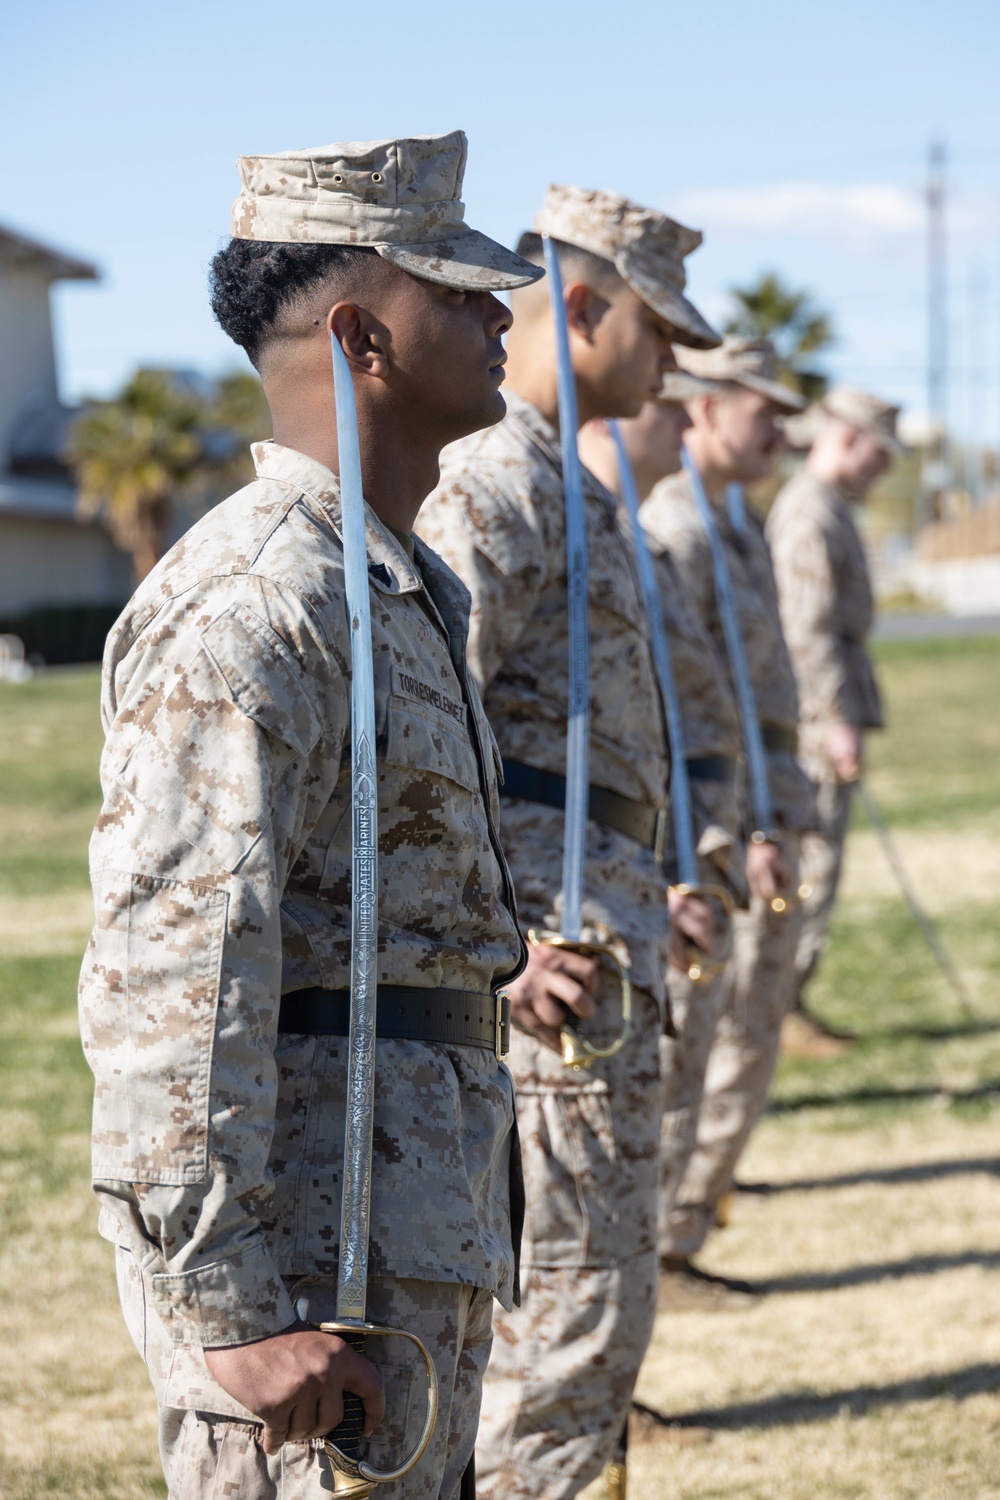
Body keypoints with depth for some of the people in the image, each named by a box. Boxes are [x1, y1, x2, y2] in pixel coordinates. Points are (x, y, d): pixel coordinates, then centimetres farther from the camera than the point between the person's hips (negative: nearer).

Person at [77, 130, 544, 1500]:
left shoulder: (399, 586, 17)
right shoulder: (249, 605, -17)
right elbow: (168, 982, -23)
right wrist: (230, 1310, -26)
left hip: (421, 1221, 10)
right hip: (306, 1232, -10)